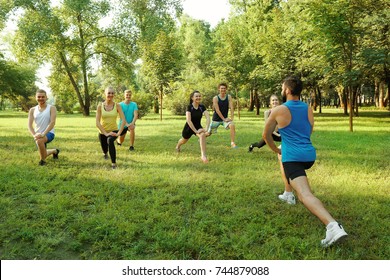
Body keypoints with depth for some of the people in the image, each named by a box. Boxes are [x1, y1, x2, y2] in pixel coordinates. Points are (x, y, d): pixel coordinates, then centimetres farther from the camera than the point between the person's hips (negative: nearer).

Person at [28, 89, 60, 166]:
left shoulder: (52, 108, -8)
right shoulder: (32, 110, 3)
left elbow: (52, 122, -19)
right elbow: (30, 125, -3)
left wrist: (43, 134, -30)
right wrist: (34, 135, -22)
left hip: (49, 133, -5)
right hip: (38, 135, 5)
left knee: (39, 140, -38)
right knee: (43, 154, 17)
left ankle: (42, 160, -14)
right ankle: (55, 151, 52)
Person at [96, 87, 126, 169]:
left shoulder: (117, 106, -10)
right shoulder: (100, 106, -10)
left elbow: (123, 120, -13)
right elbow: (97, 123, -12)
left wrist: (118, 133, -21)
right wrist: (106, 133, -19)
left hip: (114, 130, -2)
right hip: (103, 132, 2)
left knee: (110, 141, -36)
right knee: (104, 149, 21)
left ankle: (114, 163, -27)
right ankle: (105, 153, 62)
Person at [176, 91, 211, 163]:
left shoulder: (202, 107, -13)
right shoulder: (189, 107, -23)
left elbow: (208, 117, -22)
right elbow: (188, 120, -32)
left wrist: (206, 129, -36)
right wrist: (196, 131, -37)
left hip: (198, 126, 1)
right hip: (189, 127, -1)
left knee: (203, 135, -33)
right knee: (184, 140, 25)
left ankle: (203, 156, -36)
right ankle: (178, 146, 63)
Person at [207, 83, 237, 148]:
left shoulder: (229, 97, -6)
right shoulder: (215, 98, -14)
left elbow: (231, 108, -11)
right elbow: (217, 110, -19)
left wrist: (231, 118, -22)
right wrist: (224, 119, -23)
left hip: (225, 118, 2)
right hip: (216, 119, -2)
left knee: (232, 125, -28)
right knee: (209, 132, 10)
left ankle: (232, 143, -22)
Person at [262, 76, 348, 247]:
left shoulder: (278, 111, -3)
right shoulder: (309, 109, 13)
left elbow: (266, 135, 6)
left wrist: (277, 150, 24)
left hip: (292, 157, -7)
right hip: (309, 155, 7)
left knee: (305, 194, -20)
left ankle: (333, 226, -40)